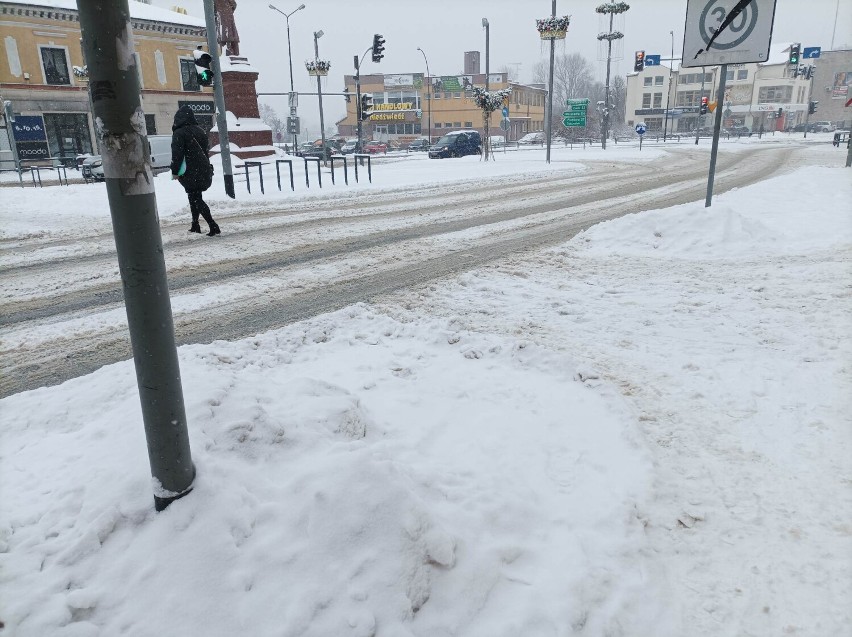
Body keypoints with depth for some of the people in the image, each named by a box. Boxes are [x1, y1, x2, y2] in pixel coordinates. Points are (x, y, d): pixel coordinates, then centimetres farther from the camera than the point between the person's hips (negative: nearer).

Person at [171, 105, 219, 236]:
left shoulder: (179, 133, -11)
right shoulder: (199, 131, 11)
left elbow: (177, 154, -15)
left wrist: (175, 172, -10)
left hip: (191, 172, -7)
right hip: (204, 170, 7)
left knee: (196, 199, -6)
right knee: (195, 197, 19)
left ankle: (213, 226, -17)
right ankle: (195, 225, 23)